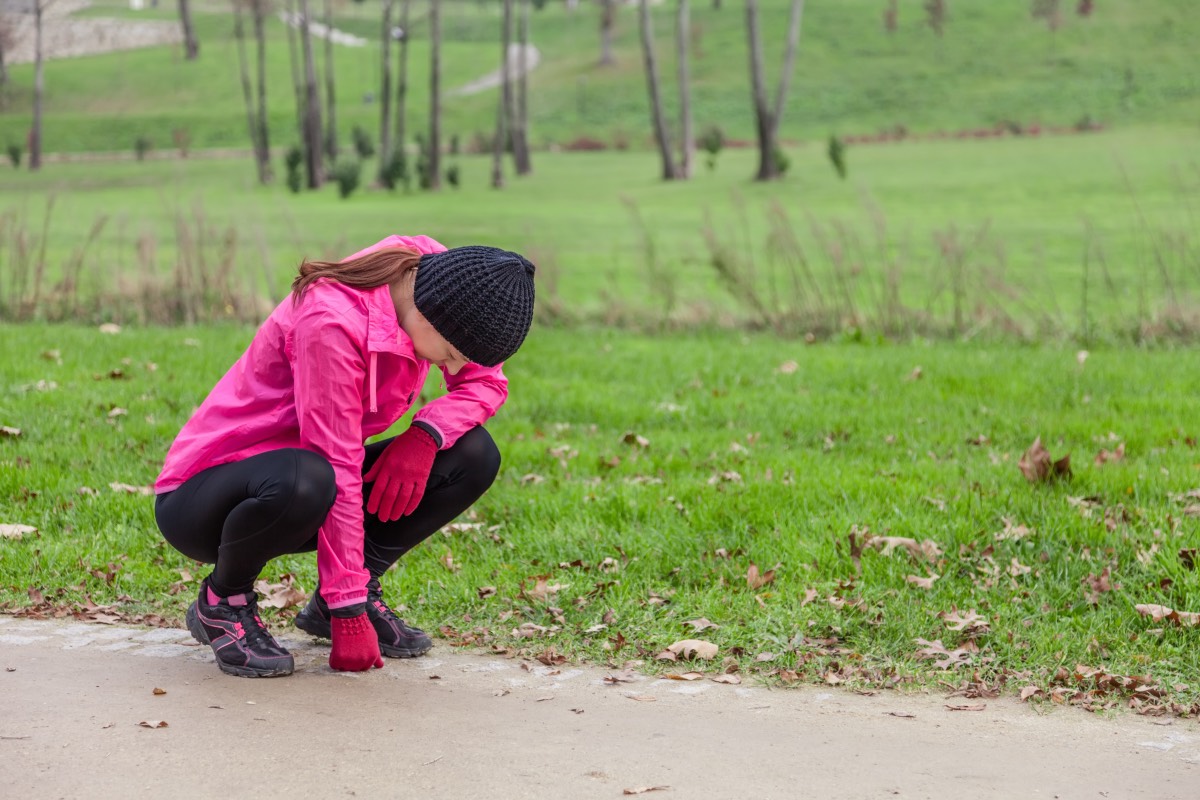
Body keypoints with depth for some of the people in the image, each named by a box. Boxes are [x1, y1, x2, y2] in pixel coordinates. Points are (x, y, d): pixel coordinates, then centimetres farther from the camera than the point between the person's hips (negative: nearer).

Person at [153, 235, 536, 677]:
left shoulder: (434, 275, -11)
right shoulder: (330, 322, -31)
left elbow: (486, 381, 1)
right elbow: (338, 473, -29)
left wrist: (426, 434, -21)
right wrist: (349, 615, -25)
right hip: (202, 491, -7)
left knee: (473, 455, -9)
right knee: (303, 482, -42)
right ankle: (223, 603, -11)